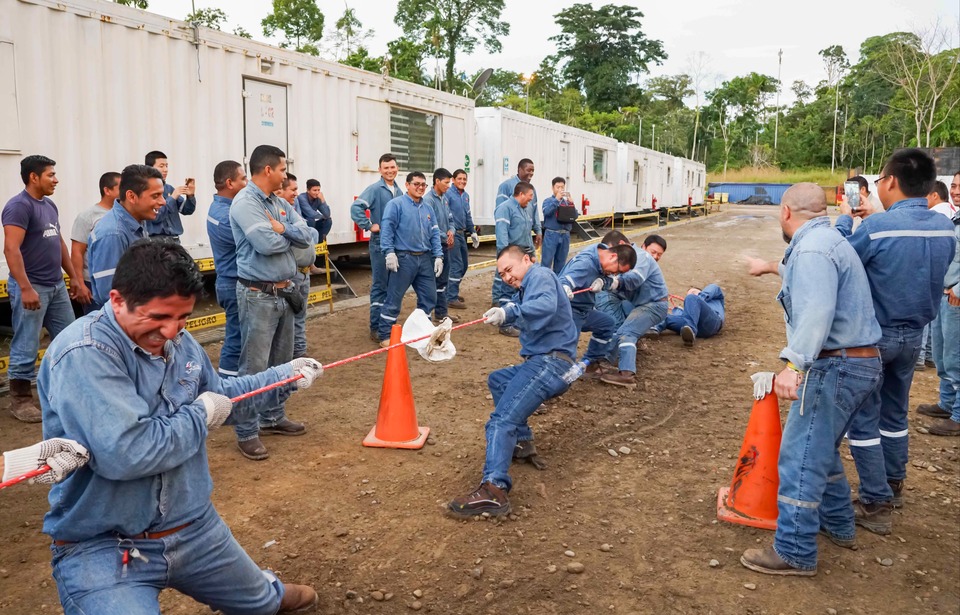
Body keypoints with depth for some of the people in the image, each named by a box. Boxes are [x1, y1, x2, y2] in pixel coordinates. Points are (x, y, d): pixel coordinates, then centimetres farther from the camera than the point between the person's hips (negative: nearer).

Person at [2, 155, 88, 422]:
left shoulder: (50, 205, 13)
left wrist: (75, 278, 18)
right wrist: (25, 288, -25)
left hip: (57, 286, 8)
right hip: (31, 287, -8)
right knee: (26, 347, 0)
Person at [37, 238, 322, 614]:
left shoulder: (178, 342, 1)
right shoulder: (83, 355, -27)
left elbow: (218, 399, 18)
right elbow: (124, 453, -36)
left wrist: (284, 377, 9)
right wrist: (199, 416, -20)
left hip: (193, 527, 7)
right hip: (102, 547, -7)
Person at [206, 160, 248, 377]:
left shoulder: (220, 206, 12)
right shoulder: (227, 215, -22)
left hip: (231, 282, 11)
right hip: (236, 285, -11)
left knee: (235, 338, 18)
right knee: (236, 341, -4)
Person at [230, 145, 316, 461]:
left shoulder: (280, 204, 12)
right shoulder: (244, 202, -14)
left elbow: (308, 236, 2)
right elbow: (267, 243, -25)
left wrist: (281, 228, -14)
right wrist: (290, 234, -5)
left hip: (284, 292, 9)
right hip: (259, 295, -9)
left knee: (281, 362, 17)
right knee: (254, 366, -4)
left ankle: (273, 417, 31)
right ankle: (247, 432, 5)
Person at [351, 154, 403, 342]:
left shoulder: (399, 191, 10)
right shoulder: (374, 189, -11)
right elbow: (356, 208, -22)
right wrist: (369, 226, -19)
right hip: (380, 244, -7)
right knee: (380, 287, -3)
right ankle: (376, 328, 5)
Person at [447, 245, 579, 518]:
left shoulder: (540, 275, -5)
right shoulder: (526, 288, 28)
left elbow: (546, 306, -26)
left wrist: (510, 312, -34)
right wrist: (504, 309, -5)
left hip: (550, 363, -11)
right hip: (540, 362, 11)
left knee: (502, 420, -23)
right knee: (496, 380, 31)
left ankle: (494, 489, -37)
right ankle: (522, 440, 18)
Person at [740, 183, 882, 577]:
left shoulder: (811, 249, -17)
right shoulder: (828, 239, 16)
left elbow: (816, 312, -33)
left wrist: (795, 364, -41)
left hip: (836, 367, -11)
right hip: (861, 363, 11)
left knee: (800, 456, -6)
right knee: (821, 449, 24)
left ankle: (795, 554, 2)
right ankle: (838, 525, 37)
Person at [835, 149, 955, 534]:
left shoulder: (877, 226, -23)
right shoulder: (944, 227, -2)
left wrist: (844, 220, 5)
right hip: (914, 335, 7)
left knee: (864, 419, 3)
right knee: (895, 413, 22)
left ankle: (876, 504, 6)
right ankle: (893, 484, 37)